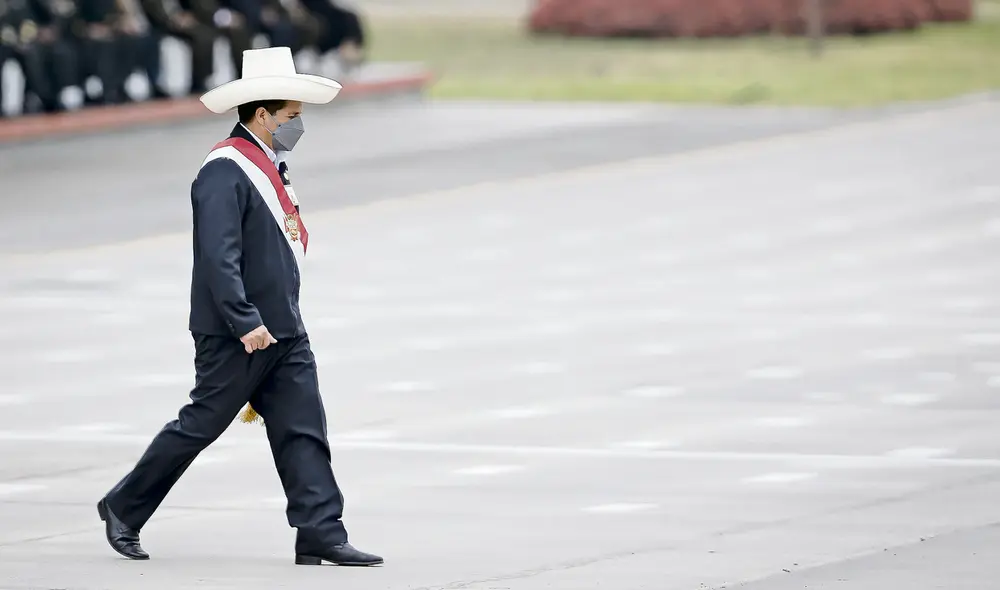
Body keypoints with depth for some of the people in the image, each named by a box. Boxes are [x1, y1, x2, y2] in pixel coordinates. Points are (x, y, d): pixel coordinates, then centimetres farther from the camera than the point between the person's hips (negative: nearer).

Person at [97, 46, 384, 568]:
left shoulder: (270, 164, 16)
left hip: (283, 328, 9)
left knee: (302, 429, 1)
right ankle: (124, 509, 15)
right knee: (200, 425, 0)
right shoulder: (225, 170, -16)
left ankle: (321, 534, -2)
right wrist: (245, 322, -27)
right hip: (235, 335, -9)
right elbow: (218, 255, -23)